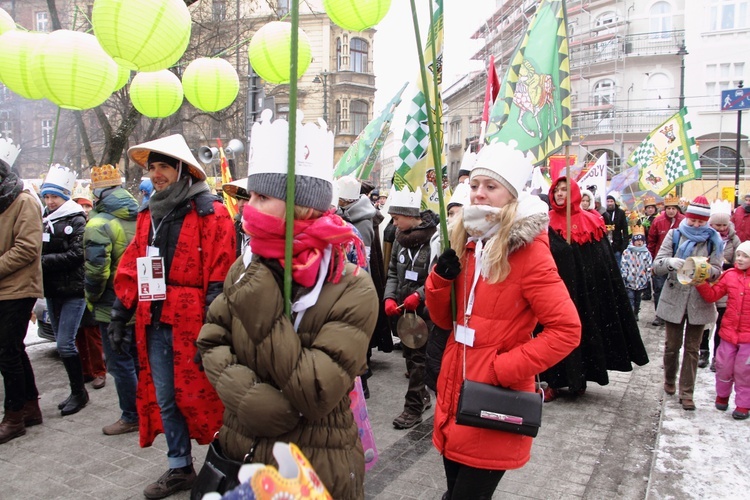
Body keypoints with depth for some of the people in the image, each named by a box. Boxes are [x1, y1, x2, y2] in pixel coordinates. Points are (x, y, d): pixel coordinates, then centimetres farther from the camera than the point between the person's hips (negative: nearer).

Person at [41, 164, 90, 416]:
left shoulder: (76, 220, -6)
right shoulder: (45, 221, 12)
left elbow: (76, 254, -16)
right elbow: (39, 252, 13)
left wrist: (44, 261, -17)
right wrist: (42, 260, -8)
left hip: (73, 291, -7)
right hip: (53, 291, 7)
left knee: (65, 344, -8)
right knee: (62, 343, 12)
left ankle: (79, 392, 7)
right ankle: (76, 391, 23)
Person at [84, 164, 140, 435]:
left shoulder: (99, 223, -16)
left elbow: (95, 270, -22)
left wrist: (91, 299, -5)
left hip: (113, 306, -7)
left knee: (120, 362, 4)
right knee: (139, 358, 18)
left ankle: (131, 417, 13)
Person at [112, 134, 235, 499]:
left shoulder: (211, 215, -8)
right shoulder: (148, 216, 13)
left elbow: (218, 277, -14)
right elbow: (130, 270, 14)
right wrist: (119, 317, 12)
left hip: (192, 324, -7)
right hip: (155, 323, 7)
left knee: (198, 395, 2)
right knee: (164, 399, 15)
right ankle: (179, 468, 32)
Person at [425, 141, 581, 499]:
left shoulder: (529, 252, -13)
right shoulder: (467, 244, 6)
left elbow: (566, 330, -16)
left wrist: (502, 369, -20)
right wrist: (441, 278, -9)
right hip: (454, 395, 7)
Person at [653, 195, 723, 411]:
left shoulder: (713, 240, 2)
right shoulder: (674, 235, 1)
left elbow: (717, 271, -4)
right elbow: (657, 266, -7)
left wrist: (706, 270, -27)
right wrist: (670, 262, -29)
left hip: (699, 302, 0)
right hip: (674, 299, 0)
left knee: (692, 348, 6)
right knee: (672, 345, 9)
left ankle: (686, 392, 14)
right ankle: (669, 380, 33)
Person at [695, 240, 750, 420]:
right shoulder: (729, 275, -1)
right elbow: (712, 295, 0)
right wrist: (701, 283, -14)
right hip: (729, 331, 3)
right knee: (723, 367, 14)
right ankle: (722, 395, 35)